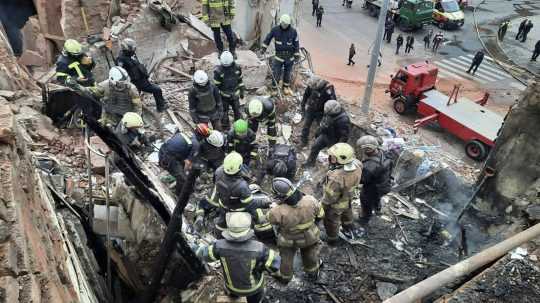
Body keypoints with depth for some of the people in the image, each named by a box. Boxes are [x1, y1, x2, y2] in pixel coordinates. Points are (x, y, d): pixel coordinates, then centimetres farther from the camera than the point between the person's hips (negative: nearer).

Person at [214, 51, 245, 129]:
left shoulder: (237, 68, -11)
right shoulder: (218, 71, -21)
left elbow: (240, 80, 4)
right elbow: (216, 86, -13)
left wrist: (242, 91, 9)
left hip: (235, 95, 3)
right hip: (224, 96, -3)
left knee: (237, 112, 18)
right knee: (224, 114, 10)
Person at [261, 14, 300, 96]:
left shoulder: (293, 31, -5)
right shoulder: (275, 30, -7)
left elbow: (296, 44, 1)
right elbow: (268, 38, 8)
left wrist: (297, 55, -1)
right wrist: (264, 47, 8)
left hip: (290, 56, 1)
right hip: (279, 55, -1)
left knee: (287, 72, 13)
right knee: (276, 73, -4)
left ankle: (286, 87, 30)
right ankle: (274, 88, 10)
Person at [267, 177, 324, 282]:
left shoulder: (279, 212, -40)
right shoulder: (310, 200, -32)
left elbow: (270, 218, -16)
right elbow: (320, 215, -12)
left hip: (289, 240, -2)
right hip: (310, 236, 2)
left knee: (286, 259, 30)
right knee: (310, 256, 33)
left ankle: (285, 277, 57)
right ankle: (312, 274, 60)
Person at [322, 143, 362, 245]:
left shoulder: (336, 177, -45)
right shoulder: (357, 165, -26)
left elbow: (330, 196, -29)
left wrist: (323, 205, -11)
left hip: (336, 204, -6)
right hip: (348, 198, 6)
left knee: (332, 222, 25)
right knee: (347, 215, 36)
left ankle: (331, 239, 51)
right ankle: (348, 231, 62)